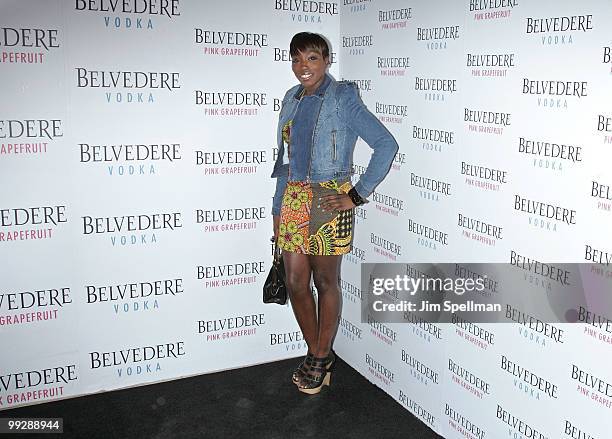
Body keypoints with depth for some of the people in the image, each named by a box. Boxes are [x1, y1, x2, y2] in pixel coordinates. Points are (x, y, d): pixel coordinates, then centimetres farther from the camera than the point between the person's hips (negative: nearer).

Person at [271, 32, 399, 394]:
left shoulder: (343, 100, -8)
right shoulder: (292, 100, 11)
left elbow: (387, 144, -13)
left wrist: (358, 195, -14)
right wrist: (278, 210, 14)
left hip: (328, 201, -6)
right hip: (293, 199, 6)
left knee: (326, 282, 7)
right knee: (296, 282, 7)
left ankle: (322, 357, 24)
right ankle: (316, 353, 27)